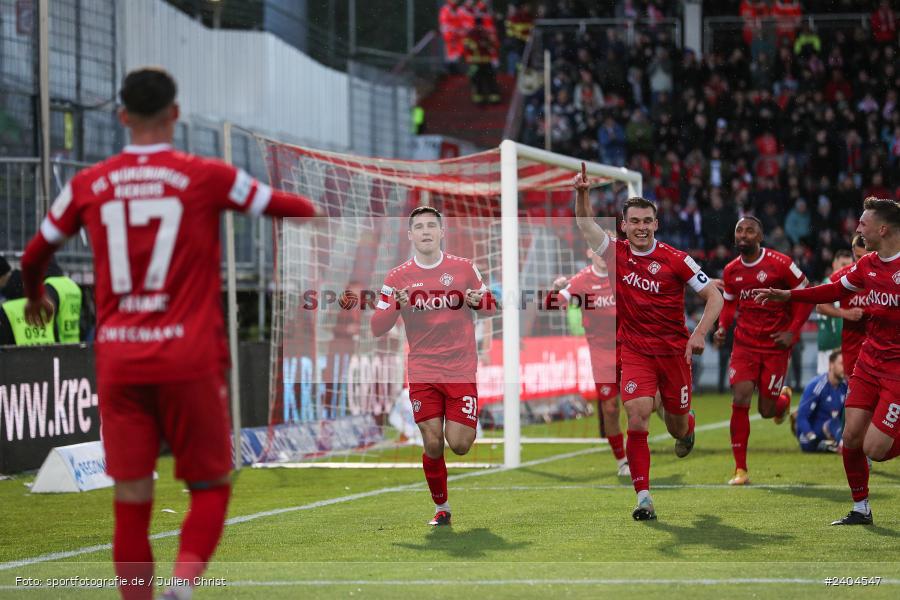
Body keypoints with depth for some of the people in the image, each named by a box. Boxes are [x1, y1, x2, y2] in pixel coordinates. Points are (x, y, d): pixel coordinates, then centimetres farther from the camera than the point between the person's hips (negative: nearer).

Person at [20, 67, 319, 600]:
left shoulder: (88, 185, 5)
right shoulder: (207, 177, -3)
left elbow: (34, 257, 19)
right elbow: (297, 210, 9)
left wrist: (37, 296, 40)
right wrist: (319, 215, 33)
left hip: (118, 361, 2)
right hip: (189, 360, -2)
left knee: (132, 502, 6)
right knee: (211, 487, 9)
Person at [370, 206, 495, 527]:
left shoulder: (464, 268, 3)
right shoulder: (398, 277, 2)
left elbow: (491, 305, 13)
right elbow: (377, 328, 0)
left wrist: (477, 301, -11)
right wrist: (396, 306, -20)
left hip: (461, 371, 0)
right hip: (422, 374, 0)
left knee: (459, 444, -8)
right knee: (432, 444, -5)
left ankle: (472, 427, 29)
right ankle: (441, 507, 15)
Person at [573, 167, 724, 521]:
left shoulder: (675, 260, -8)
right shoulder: (616, 253, -1)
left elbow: (714, 296, -5)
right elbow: (585, 224, -4)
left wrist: (700, 333, -18)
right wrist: (582, 193, -22)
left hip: (673, 350, -1)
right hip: (635, 351, 1)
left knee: (677, 427, 11)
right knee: (637, 418, -17)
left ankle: (687, 427, 52)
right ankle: (643, 498, -15)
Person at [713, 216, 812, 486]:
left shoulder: (780, 264, -12)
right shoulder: (731, 271, 2)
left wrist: (792, 331, -13)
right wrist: (722, 327, 0)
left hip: (776, 345, -3)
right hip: (744, 343, 3)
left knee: (766, 410, 1)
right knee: (740, 400, -13)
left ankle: (784, 397, 41)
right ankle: (740, 470, -6)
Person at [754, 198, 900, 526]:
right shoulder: (867, 265, 8)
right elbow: (836, 290, 24)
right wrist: (785, 295, 25)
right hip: (869, 361, 7)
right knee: (851, 438, 3)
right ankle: (860, 509, 19)